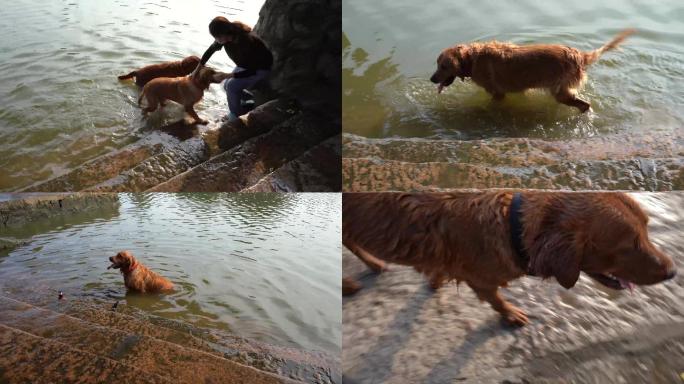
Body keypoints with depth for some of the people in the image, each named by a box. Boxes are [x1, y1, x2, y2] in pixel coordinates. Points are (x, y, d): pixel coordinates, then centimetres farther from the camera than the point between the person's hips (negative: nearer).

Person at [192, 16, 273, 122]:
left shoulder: (246, 42, -40)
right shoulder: (227, 36, -18)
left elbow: (252, 70, -32)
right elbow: (211, 50, 1)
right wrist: (198, 67, 5)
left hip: (260, 68, -8)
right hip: (246, 63, 8)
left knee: (232, 86, -18)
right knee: (227, 85, 5)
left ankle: (236, 115, 4)